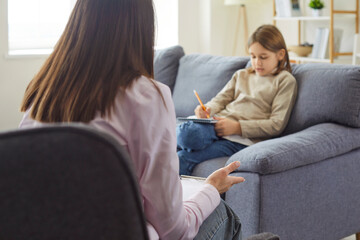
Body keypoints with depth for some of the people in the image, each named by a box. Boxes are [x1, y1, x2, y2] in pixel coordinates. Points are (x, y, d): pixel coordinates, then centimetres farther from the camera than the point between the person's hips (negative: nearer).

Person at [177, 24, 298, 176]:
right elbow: (220, 99, 21)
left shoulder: (285, 81, 6)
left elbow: (276, 125, -4)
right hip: (217, 125, 5)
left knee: (184, 158, -26)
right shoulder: (241, 75, 26)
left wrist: (237, 127, -14)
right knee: (186, 133, -34)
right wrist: (207, 109, -6)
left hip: (242, 139, -5)